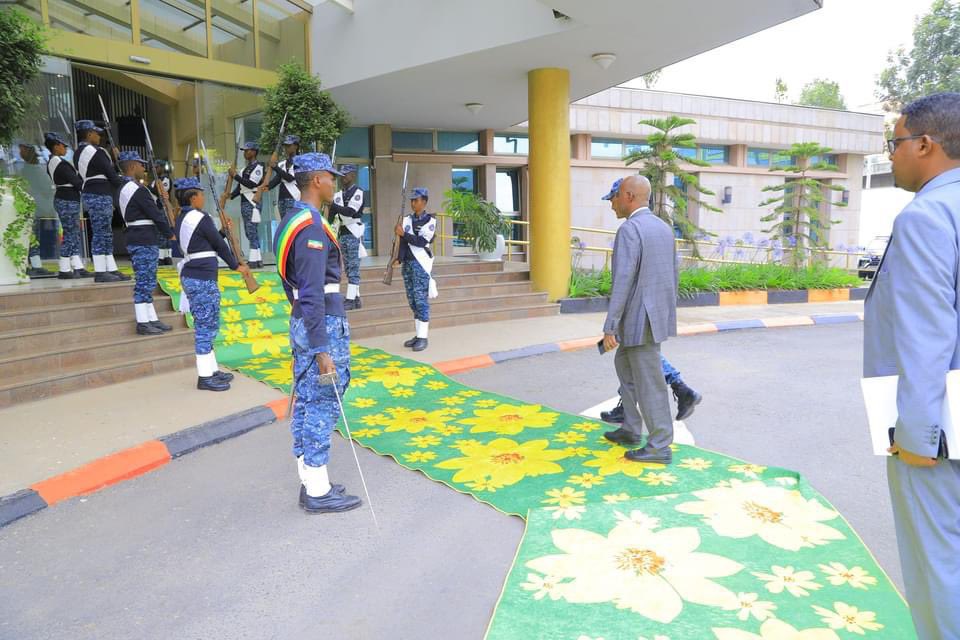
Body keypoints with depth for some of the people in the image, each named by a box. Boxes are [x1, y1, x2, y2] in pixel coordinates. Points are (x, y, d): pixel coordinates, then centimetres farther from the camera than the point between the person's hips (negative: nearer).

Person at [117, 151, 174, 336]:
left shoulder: (123, 190, 16)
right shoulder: (139, 190, -15)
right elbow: (155, 214, -15)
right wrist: (170, 234, -5)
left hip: (136, 240, 10)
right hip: (144, 242, -10)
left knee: (146, 283, 14)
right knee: (144, 282, -5)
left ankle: (151, 319, 20)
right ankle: (143, 323, -1)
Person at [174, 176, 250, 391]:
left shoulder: (182, 219, 14)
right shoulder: (201, 218, -14)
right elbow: (219, 245, -6)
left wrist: (224, 231, 20)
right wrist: (236, 266, 5)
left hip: (191, 275, 10)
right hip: (203, 279, -10)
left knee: (206, 325, 16)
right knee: (206, 326, -4)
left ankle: (211, 370, 24)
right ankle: (205, 377, 2)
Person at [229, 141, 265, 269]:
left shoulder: (258, 167, -9)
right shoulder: (247, 167, 20)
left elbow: (251, 184, -21)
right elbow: (240, 186, 20)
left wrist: (235, 175, -20)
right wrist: (231, 195, 7)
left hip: (252, 203, -10)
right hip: (244, 202, 10)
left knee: (252, 231, -10)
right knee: (249, 232, 12)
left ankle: (253, 260, -8)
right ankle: (257, 259, 17)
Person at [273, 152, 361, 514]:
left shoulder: (291, 221, 13)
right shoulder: (312, 227, -18)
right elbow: (313, 294, -23)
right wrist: (322, 350, -24)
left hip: (300, 321, 10)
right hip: (324, 325, -10)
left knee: (305, 404, 13)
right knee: (322, 408, -2)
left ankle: (310, 483, 24)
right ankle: (318, 493, 7)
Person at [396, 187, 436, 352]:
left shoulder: (430, 220, -2)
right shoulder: (407, 219, 12)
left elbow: (421, 241, -14)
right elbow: (403, 242, 4)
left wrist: (403, 233, -16)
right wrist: (399, 258, -9)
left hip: (420, 263, -6)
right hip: (407, 263, 6)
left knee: (421, 300, -8)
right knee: (412, 300, 9)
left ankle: (423, 337, -5)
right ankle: (419, 334, 17)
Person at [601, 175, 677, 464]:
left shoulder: (629, 230, -18)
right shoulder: (664, 228, 10)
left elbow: (622, 282, -23)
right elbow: (672, 276, 15)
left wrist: (609, 328, -20)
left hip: (640, 319, -9)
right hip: (657, 315, 9)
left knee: (648, 383, 1)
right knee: (624, 364, 22)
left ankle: (659, 446, 12)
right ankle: (631, 430, 28)